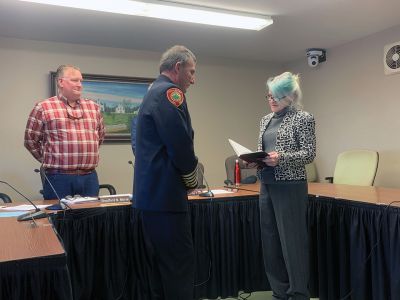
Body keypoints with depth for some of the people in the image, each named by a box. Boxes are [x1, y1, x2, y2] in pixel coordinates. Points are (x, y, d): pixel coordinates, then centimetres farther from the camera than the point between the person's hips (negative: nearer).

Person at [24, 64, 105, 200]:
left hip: (90, 177, 4)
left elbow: (100, 135, 23)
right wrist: (50, 160, 7)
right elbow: (30, 139, 4)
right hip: (58, 177, -4)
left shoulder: (93, 107, 12)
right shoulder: (43, 108, -1)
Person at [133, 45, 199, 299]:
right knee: (180, 269, -2)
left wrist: (185, 180, 15)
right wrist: (192, 180, -3)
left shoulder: (154, 92, 19)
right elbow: (181, 145, -21)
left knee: (162, 267, 18)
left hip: (150, 195, 10)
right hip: (165, 196, -10)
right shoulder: (170, 92, -13)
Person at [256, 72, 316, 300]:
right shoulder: (266, 120, 15)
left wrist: (281, 158, -24)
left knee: (292, 239, -1)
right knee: (270, 239, 11)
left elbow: (309, 154, -11)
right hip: (267, 185, 7)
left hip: (290, 186, -7)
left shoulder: (303, 118, -5)